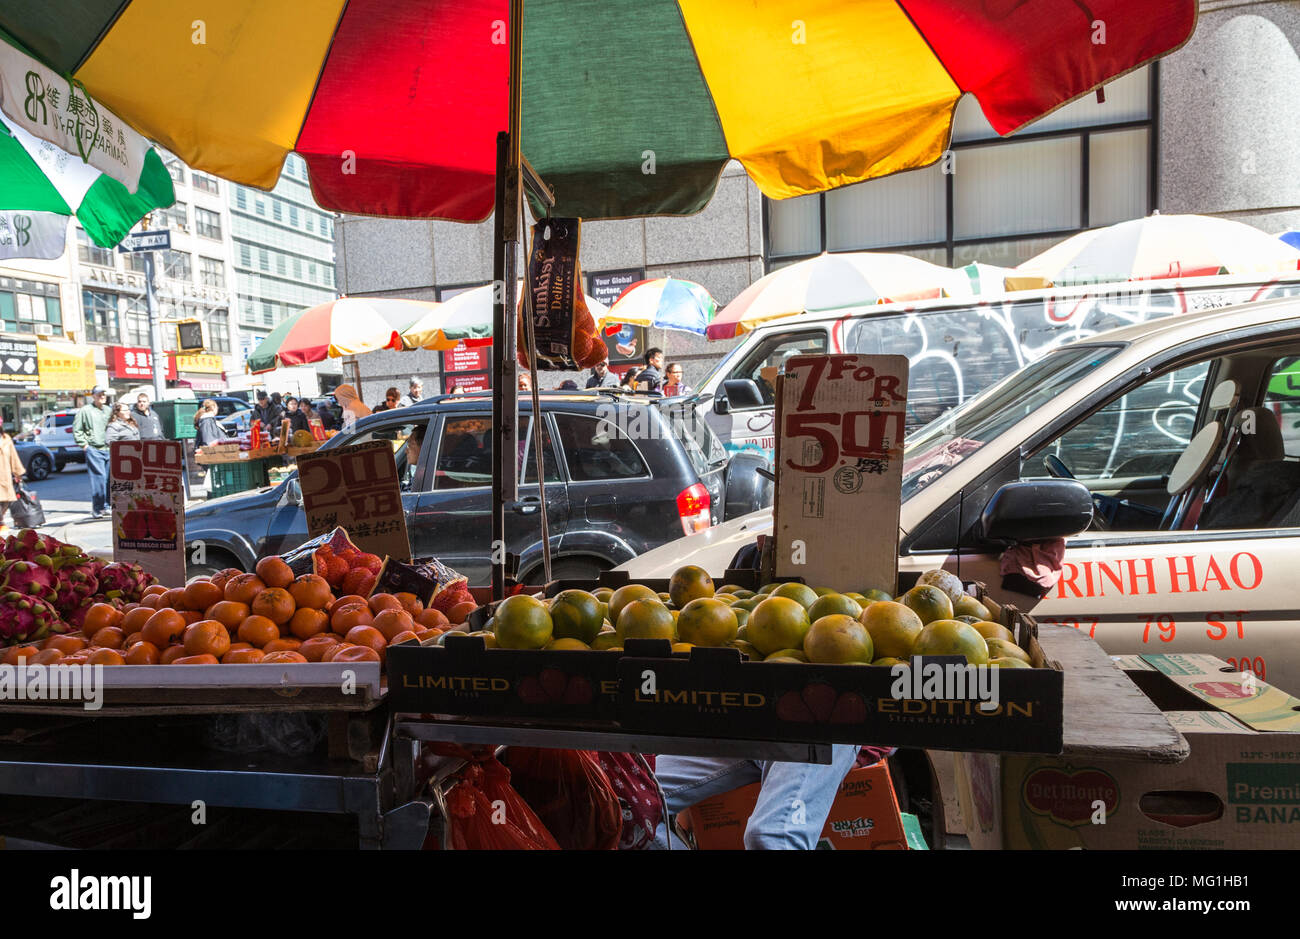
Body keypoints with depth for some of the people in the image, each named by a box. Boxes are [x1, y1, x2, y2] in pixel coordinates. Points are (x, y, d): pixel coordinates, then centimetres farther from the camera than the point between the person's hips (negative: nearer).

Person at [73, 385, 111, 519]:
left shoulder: (108, 410, 17)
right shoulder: (85, 410, 1)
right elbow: (76, 429, 2)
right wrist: (84, 444, -5)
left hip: (109, 449, 5)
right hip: (94, 450, -5)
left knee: (110, 479, 5)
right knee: (99, 478, -11)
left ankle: (106, 505, 15)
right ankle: (97, 509, -8)